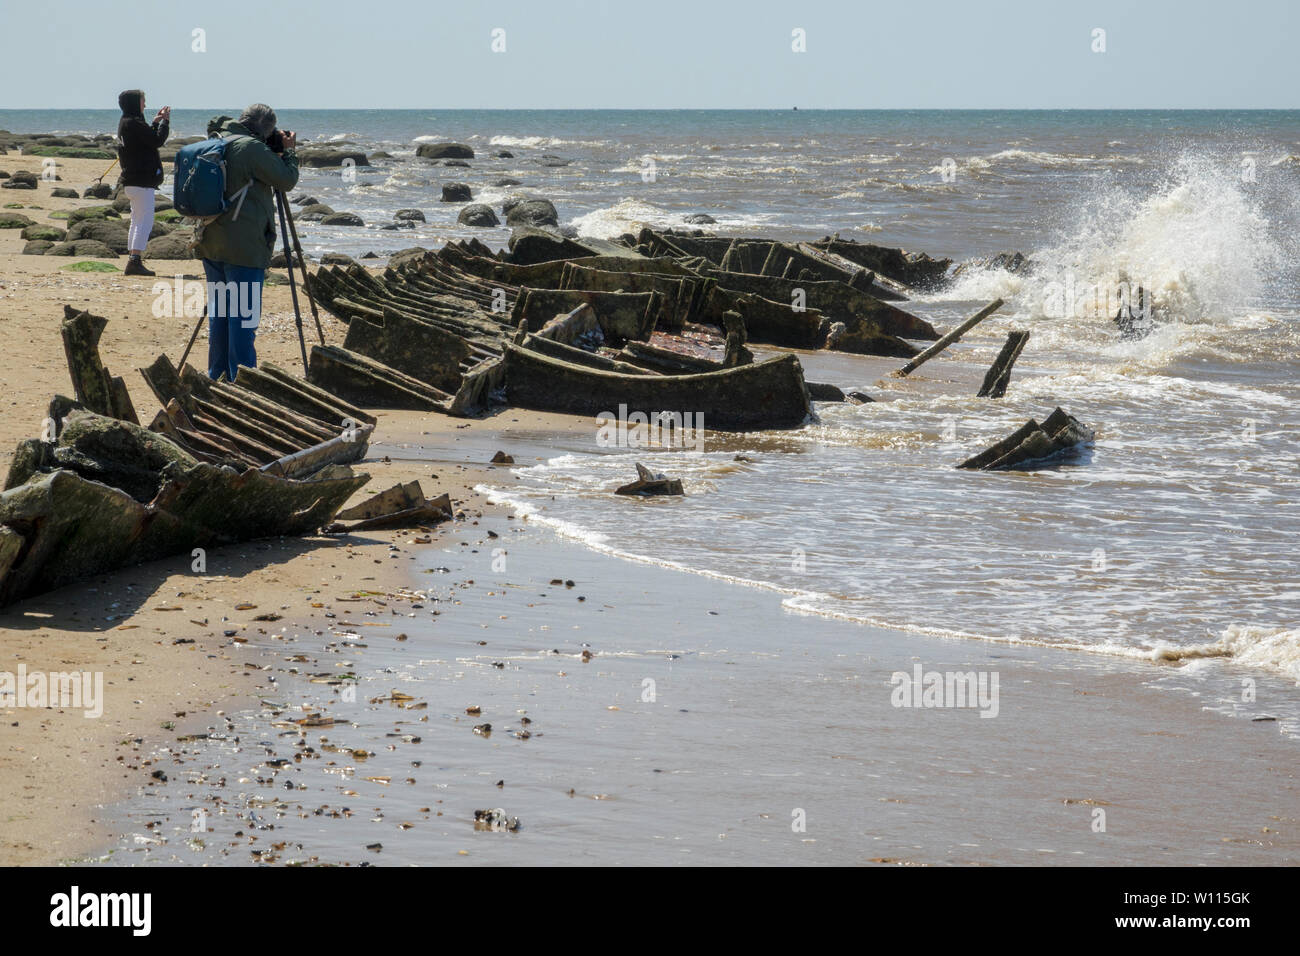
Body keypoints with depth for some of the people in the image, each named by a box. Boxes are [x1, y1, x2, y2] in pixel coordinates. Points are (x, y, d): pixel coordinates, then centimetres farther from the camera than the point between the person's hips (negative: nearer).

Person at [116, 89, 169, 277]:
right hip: (141, 181, -11)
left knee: (137, 222, 15)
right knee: (145, 221, -11)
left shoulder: (126, 123, 16)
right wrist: (165, 121, -5)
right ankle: (135, 262, -17)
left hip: (132, 181, 11)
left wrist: (155, 122, 19)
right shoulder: (133, 123, -16)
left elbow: (148, 139, 23)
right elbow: (157, 140, -18)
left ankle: (133, 261, 16)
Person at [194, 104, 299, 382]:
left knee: (218, 309, 15)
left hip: (210, 241, 8)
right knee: (243, 313, -4)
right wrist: (290, 151, 7)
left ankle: (217, 376, 21)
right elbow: (286, 180, -9)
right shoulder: (252, 148, -14)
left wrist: (276, 148, 19)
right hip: (243, 246, -8)